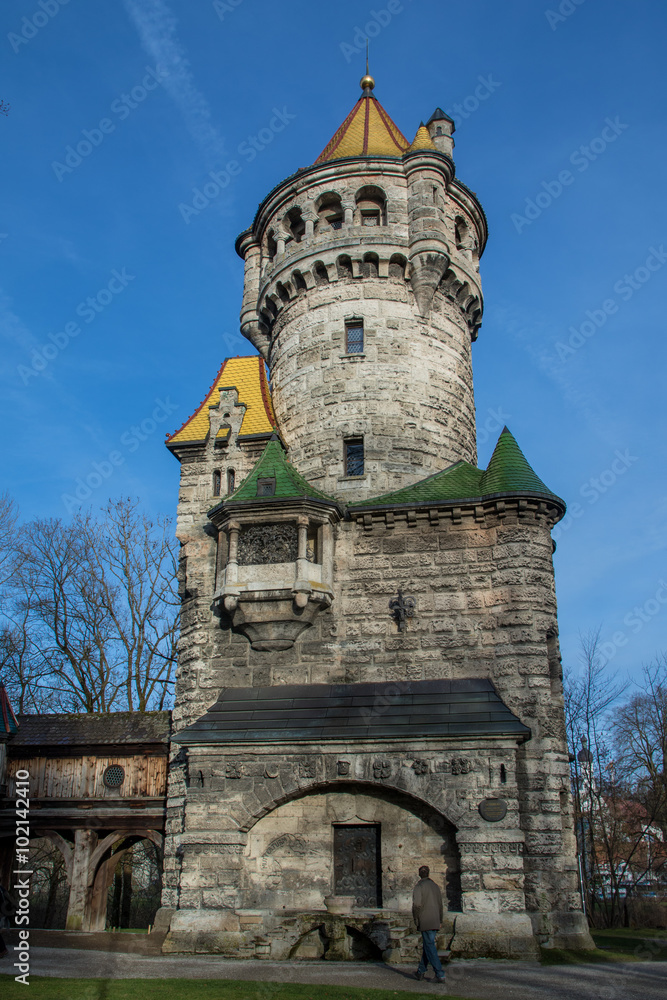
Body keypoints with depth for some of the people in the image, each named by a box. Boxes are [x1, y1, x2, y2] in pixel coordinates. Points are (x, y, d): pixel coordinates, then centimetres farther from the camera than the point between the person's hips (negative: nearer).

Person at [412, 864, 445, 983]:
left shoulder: (419, 886, -10)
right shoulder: (435, 886, 10)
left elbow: (417, 904, -20)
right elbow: (440, 904, 14)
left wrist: (416, 919, -6)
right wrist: (440, 920, 20)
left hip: (425, 922, -7)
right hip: (435, 922, 7)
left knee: (430, 947, -4)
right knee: (427, 945, 15)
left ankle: (440, 974, -9)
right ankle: (421, 972, 22)